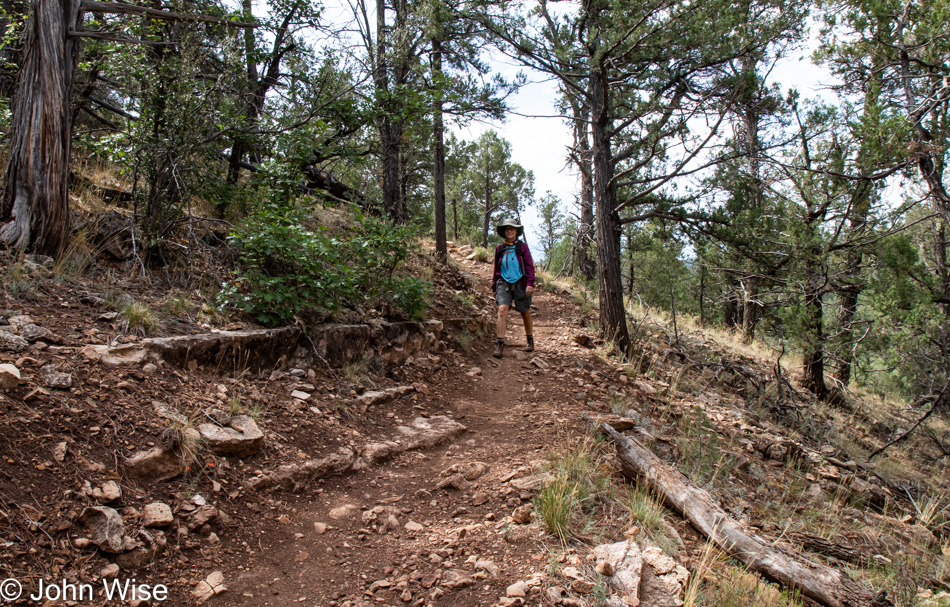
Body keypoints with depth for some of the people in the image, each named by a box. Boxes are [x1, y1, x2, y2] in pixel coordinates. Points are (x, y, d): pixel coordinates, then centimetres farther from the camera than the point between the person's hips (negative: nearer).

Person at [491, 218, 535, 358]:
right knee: (502, 309, -17)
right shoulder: (500, 248, 8)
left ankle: (530, 341, 30)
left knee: (525, 312, 10)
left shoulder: (522, 246, 1)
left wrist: (530, 283, -12)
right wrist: (494, 286, 17)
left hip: (520, 283, -1)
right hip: (504, 283, 1)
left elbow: (529, 266, -2)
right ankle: (500, 344, -19)